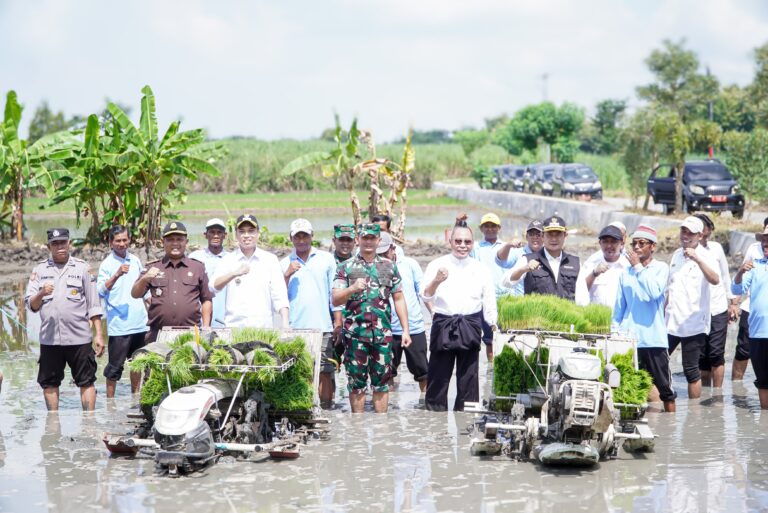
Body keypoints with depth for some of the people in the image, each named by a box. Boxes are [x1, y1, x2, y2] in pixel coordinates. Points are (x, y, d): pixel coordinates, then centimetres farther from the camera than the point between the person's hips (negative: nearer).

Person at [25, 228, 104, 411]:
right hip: (49, 338, 2)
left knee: (86, 381, -1)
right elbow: (31, 305, 4)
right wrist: (41, 294, -17)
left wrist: (98, 334, 0)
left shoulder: (82, 268, 6)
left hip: (79, 338, -2)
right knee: (49, 383, 7)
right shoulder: (39, 270, 8)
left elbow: (93, 305, 5)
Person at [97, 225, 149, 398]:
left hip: (139, 323, 6)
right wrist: (117, 275, -31)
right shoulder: (107, 264, -6)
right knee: (115, 365, -4)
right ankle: (110, 400, 3)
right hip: (118, 324, -6)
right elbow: (101, 291, -19)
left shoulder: (135, 260, 11)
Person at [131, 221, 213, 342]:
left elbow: (206, 300, 13)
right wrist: (144, 279, -17)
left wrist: (206, 329, 3)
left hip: (190, 335, 0)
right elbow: (135, 294, 4)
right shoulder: (153, 267, 12)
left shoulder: (198, 267, 12)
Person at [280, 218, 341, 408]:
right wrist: (287, 276, -8)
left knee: (324, 372, -3)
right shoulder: (284, 264, 12)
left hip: (322, 328, -1)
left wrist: (338, 321, 4)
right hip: (294, 328, 1)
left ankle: (325, 409, 2)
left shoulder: (326, 259, 10)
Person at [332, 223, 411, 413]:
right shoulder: (346, 267, 3)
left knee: (382, 381, 5)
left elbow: (399, 299, 13)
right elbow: (335, 300, -4)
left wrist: (405, 330, 7)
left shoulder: (389, 266, 11)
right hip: (355, 333, -2)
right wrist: (352, 289, -24)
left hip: (383, 333, 2)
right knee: (356, 382, 3)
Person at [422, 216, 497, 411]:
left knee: (468, 377, 6)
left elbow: (489, 303, 10)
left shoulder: (480, 269, 7)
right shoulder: (437, 265, 0)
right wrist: (436, 281, -29)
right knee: (438, 377, 1)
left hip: (470, 327, 2)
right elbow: (426, 296, -10)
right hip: (443, 326, -2)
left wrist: (494, 329, 5)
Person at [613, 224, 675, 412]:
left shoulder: (661, 268, 0)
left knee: (663, 386, 5)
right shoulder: (626, 272, 9)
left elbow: (655, 292, -19)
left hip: (654, 338, -3)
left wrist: (638, 267, -13)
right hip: (629, 339, 3)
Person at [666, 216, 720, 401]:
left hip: (693, 325, -6)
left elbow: (715, 280, -28)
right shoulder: (677, 254, 13)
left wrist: (697, 259, -38)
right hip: (671, 323, 6)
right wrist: (663, 312, 20)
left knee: (691, 370, -2)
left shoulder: (705, 256, -7)